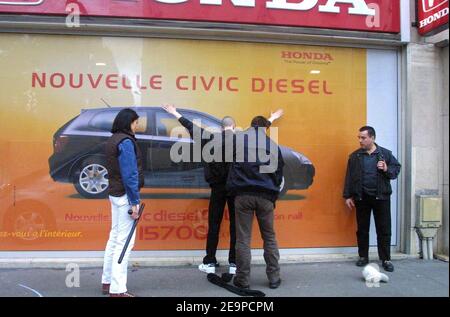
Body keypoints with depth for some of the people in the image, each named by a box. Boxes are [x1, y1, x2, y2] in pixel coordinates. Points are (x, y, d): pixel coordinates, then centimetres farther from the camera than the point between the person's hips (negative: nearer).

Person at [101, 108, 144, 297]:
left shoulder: (113, 140, 12)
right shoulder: (126, 142, -16)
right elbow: (130, 174, -20)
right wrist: (134, 202, -18)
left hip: (115, 194, 10)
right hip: (125, 196, -10)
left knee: (115, 238, 16)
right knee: (124, 241, -4)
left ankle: (107, 281, 26)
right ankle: (117, 289, 2)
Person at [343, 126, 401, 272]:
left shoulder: (386, 153, 1)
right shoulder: (354, 156, 4)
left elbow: (397, 169, 6)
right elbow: (349, 177, 4)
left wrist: (387, 169, -16)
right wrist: (348, 196, 1)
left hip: (381, 197, -1)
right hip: (361, 198, 1)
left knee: (384, 229, 4)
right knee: (362, 229, 9)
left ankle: (386, 259, 14)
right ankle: (363, 256, 22)